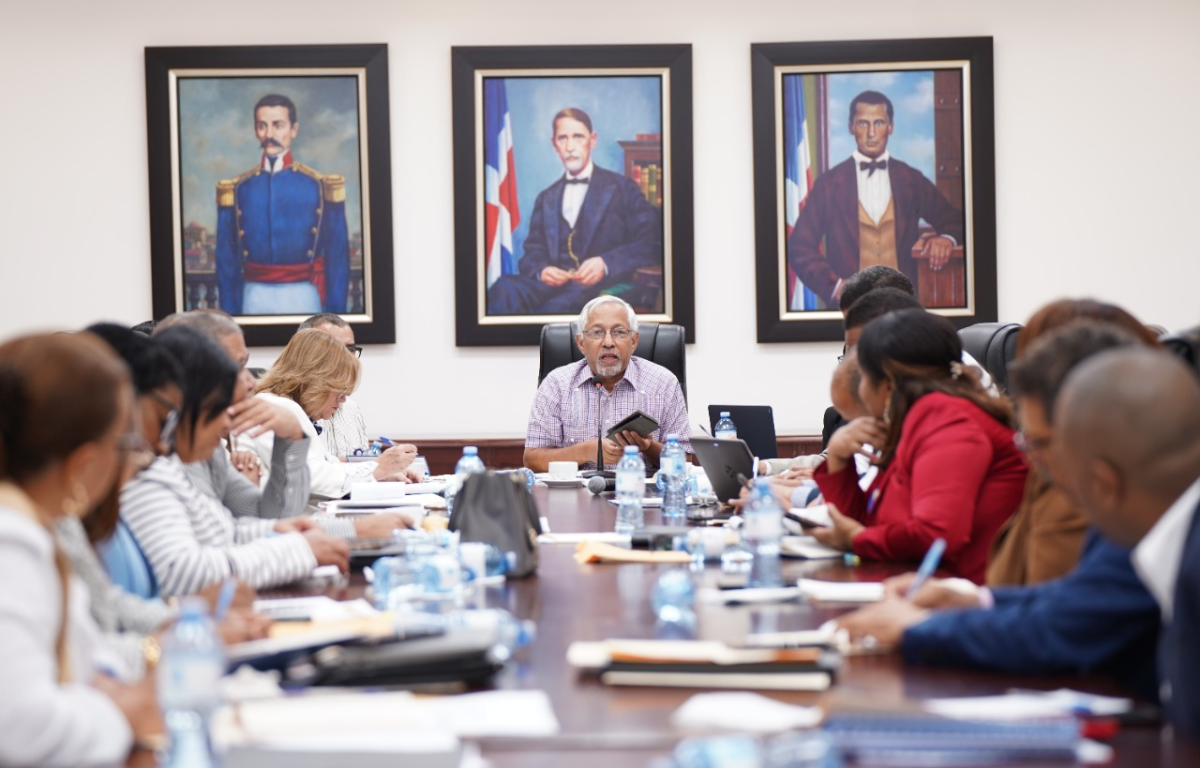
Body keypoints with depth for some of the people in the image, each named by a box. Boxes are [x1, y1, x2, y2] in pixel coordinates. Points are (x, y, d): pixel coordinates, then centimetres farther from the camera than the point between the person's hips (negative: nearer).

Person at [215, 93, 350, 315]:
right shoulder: (236, 189, 5)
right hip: (255, 299, 1)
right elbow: (227, 259, 7)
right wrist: (229, 312, 2)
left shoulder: (321, 186, 1)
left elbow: (338, 256, 1)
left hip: (302, 297, -1)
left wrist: (335, 313, -4)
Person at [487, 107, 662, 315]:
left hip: (601, 286, -4)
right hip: (552, 282, 4)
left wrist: (606, 264, -15)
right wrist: (541, 270, -5)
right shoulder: (546, 199, 27)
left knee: (558, 306, -40)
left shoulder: (622, 189, 12)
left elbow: (651, 245, 1)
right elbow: (533, 252, 21)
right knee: (504, 289, -33)